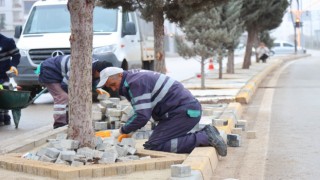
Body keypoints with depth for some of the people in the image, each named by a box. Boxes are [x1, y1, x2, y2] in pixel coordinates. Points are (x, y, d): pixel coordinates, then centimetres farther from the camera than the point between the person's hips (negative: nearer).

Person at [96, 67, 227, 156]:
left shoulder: (136, 82, -15)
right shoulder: (133, 78, 17)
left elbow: (142, 116, -21)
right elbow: (142, 112, 22)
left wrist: (123, 130, -8)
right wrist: (128, 129, 9)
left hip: (185, 111, -11)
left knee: (153, 146, -15)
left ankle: (204, 138, -16)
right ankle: (205, 136, 10)